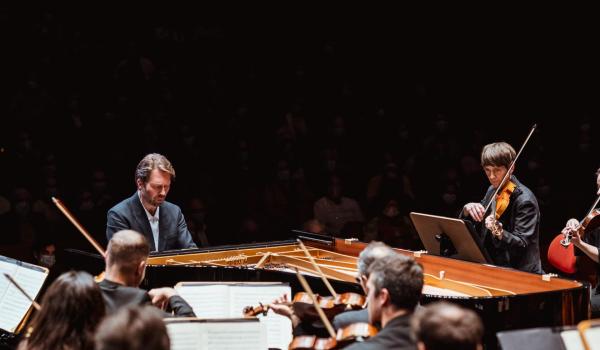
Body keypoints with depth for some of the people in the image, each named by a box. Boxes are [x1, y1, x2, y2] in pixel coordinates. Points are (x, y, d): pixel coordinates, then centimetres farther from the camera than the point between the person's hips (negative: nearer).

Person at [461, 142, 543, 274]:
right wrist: (467, 210, -7)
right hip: (494, 266, 7)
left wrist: (499, 233, -36)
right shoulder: (493, 191, 9)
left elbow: (521, 244, -18)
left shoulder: (524, 200, -15)